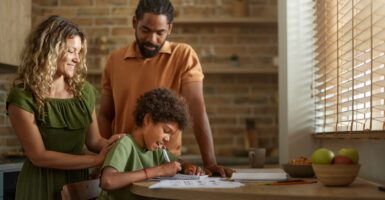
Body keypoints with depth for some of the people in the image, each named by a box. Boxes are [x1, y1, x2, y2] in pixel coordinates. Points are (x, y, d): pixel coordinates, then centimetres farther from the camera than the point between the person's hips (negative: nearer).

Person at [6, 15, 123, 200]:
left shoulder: (84, 90, 3)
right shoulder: (22, 96, -14)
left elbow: (94, 141, 9)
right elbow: (38, 156, -17)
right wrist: (96, 160, -17)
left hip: (79, 182, 5)